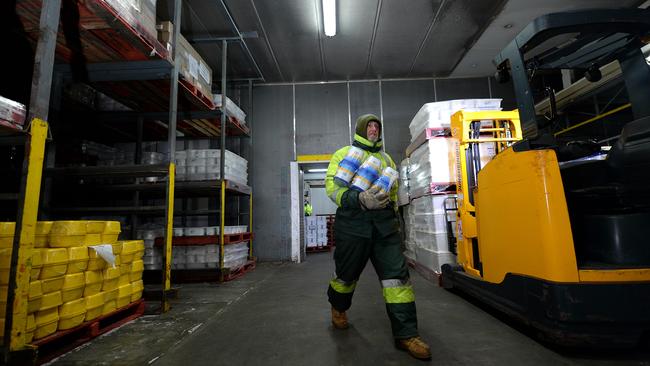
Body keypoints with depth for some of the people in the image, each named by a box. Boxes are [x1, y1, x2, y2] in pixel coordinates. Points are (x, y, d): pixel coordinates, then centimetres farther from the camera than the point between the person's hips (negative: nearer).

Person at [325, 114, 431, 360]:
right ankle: (338, 308, 41)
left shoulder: (386, 158, 22)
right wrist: (359, 199, -21)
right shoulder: (344, 153, 6)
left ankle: (405, 334, 5)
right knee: (347, 273, 10)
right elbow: (332, 185, -6)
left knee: (397, 274, -4)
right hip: (353, 223, -3)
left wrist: (392, 213, 20)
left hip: (384, 224, 4)